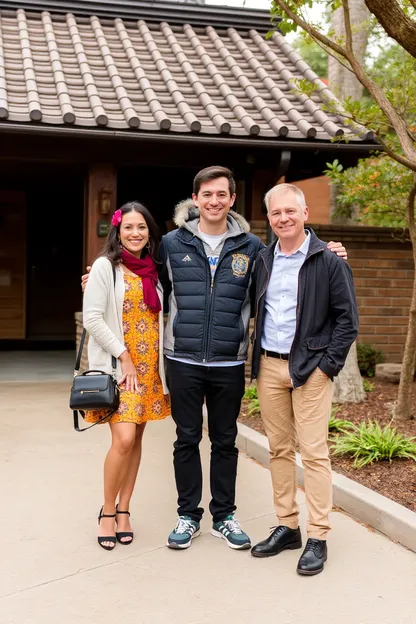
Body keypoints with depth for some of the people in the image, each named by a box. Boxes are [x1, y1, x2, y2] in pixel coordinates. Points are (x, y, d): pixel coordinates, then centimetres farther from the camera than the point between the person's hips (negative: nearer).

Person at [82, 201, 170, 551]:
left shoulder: (154, 271, 10)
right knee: (124, 439, -14)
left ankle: (123, 510, 19)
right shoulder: (105, 266, -5)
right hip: (116, 365, -5)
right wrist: (124, 357, -13)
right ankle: (107, 512, 5)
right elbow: (92, 318, -11)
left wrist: (160, 362, 5)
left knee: (136, 439, 7)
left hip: (150, 367, 5)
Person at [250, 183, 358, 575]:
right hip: (269, 366, 5)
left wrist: (328, 364, -10)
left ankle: (317, 538, 5)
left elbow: (347, 318, -6)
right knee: (279, 449, 10)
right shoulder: (263, 260, 9)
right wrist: (257, 358, 9)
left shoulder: (328, 261, -6)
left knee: (313, 451, -4)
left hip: (309, 369, -5)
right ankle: (286, 527, 22)